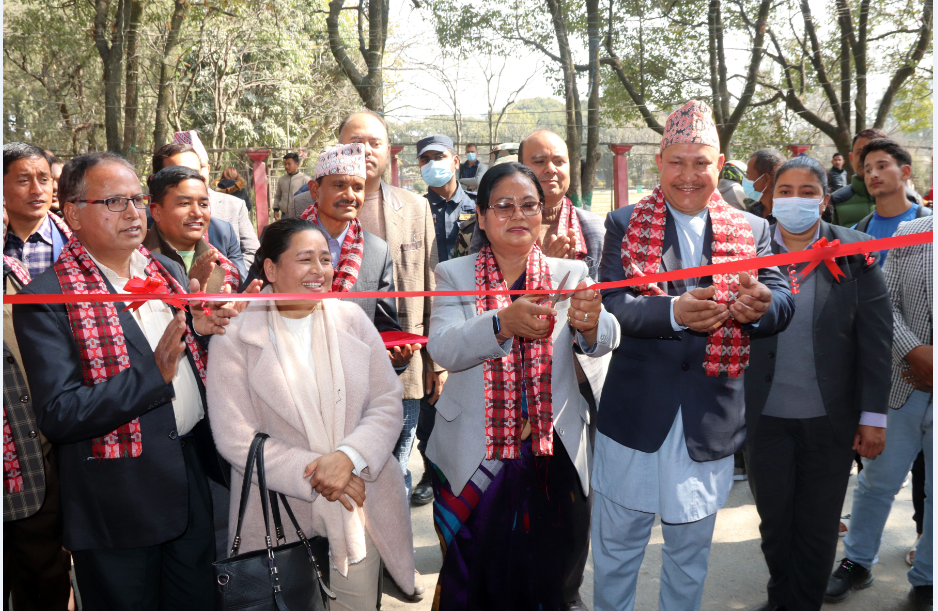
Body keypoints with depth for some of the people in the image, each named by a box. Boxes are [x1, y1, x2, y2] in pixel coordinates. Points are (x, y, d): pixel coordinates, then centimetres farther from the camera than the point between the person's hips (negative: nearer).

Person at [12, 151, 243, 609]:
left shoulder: (169, 272, 7)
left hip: (192, 481, 6)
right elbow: (57, 415, -19)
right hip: (118, 509, -5)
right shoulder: (46, 299, -14)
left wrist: (199, 328, -5)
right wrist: (154, 374, -28)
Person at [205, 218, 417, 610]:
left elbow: (387, 404, -1)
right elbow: (235, 439, -10)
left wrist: (348, 457, -18)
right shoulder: (233, 338, -6)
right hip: (279, 517, -2)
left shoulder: (353, 320, 3)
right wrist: (314, 474, -17)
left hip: (361, 508, 3)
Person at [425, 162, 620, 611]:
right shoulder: (454, 275, 1)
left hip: (551, 456, 1)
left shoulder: (571, 274, 3)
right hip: (473, 456, -1)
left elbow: (603, 343, -13)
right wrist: (503, 323, -33)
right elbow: (443, 349, -15)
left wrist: (591, 324, -37)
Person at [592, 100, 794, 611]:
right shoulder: (624, 224, -1)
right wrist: (674, 313, -32)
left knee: (690, 550, 20)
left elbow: (783, 304, -6)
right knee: (616, 546, 15)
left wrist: (762, 305, -29)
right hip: (636, 413, -1)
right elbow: (610, 304, -14)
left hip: (711, 421, 2)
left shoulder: (752, 231, 5)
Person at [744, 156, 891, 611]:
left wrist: (873, 416, -5)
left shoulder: (854, 257, -4)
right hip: (765, 419, 1)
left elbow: (876, 342, -4)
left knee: (819, 526, 13)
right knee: (773, 519, 15)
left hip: (830, 420, -1)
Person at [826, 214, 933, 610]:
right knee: (877, 481, 13)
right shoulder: (910, 234, -1)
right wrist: (915, 352, -15)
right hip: (902, 385, 1)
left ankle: (926, 578, 30)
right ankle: (857, 562, 31)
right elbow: (885, 302, -2)